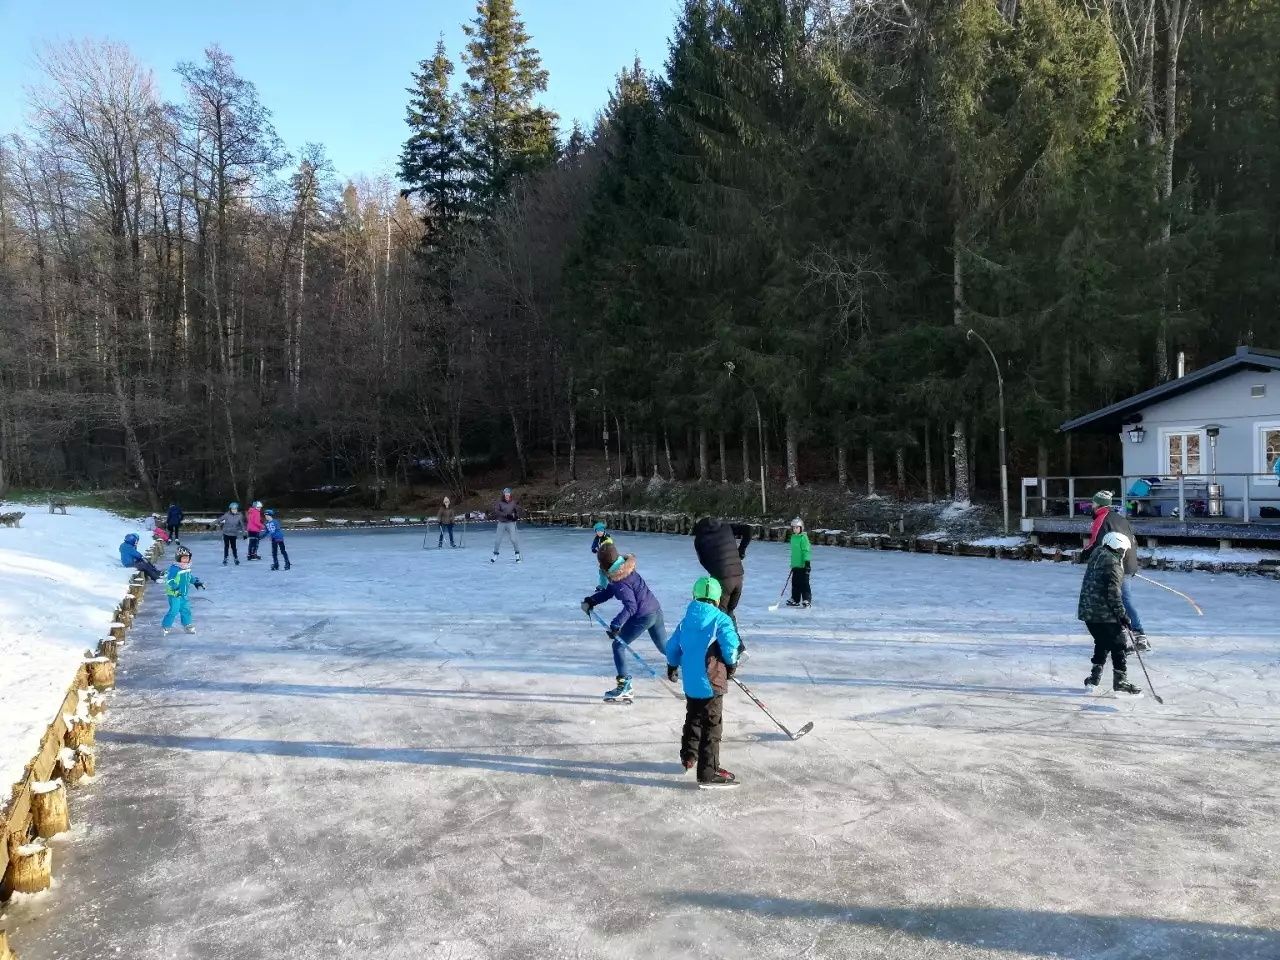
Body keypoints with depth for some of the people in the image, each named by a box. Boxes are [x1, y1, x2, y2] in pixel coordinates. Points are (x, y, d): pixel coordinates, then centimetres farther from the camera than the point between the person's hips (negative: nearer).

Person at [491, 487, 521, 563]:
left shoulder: (513, 502, -2)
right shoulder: (499, 503, -7)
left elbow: (517, 510, 11)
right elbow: (496, 511, -18)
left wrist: (516, 516, -10)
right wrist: (506, 515, -26)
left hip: (511, 523, 0)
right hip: (501, 523, 0)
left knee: (514, 538, -10)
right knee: (498, 539, 4)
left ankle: (517, 554, 5)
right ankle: (495, 554, 23)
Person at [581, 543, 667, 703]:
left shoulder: (620, 581, -21)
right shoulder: (623, 571, 7)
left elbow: (630, 606, -26)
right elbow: (608, 591, 16)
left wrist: (616, 625, -31)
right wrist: (590, 601, 7)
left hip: (643, 616, -10)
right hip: (655, 610, 10)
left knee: (618, 645, 2)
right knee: (665, 647, 22)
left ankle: (624, 686, 0)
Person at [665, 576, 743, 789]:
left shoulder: (686, 620, 7)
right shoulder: (721, 619, -12)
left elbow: (672, 647, 14)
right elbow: (731, 647, -19)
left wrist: (672, 667, 32)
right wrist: (732, 664, 2)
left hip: (690, 682, 7)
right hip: (711, 683, -7)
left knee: (693, 719, 25)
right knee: (712, 727, -1)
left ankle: (689, 758, 39)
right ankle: (708, 773, 1)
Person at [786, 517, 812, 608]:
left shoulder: (803, 537, -11)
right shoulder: (793, 537, 13)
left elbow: (806, 550, -15)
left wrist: (807, 562, -20)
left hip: (803, 565, -8)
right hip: (795, 565, 8)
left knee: (804, 583, -5)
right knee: (795, 583, 13)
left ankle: (807, 600, 0)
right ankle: (795, 600, 22)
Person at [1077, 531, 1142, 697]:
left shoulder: (1097, 555, 12)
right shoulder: (1112, 563, -16)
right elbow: (1113, 592, -19)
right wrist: (1122, 614, -16)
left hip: (1088, 610, 9)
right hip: (1104, 613, -9)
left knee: (1102, 643, 20)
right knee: (1118, 644, 2)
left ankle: (1094, 678, 21)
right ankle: (1120, 681, 5)